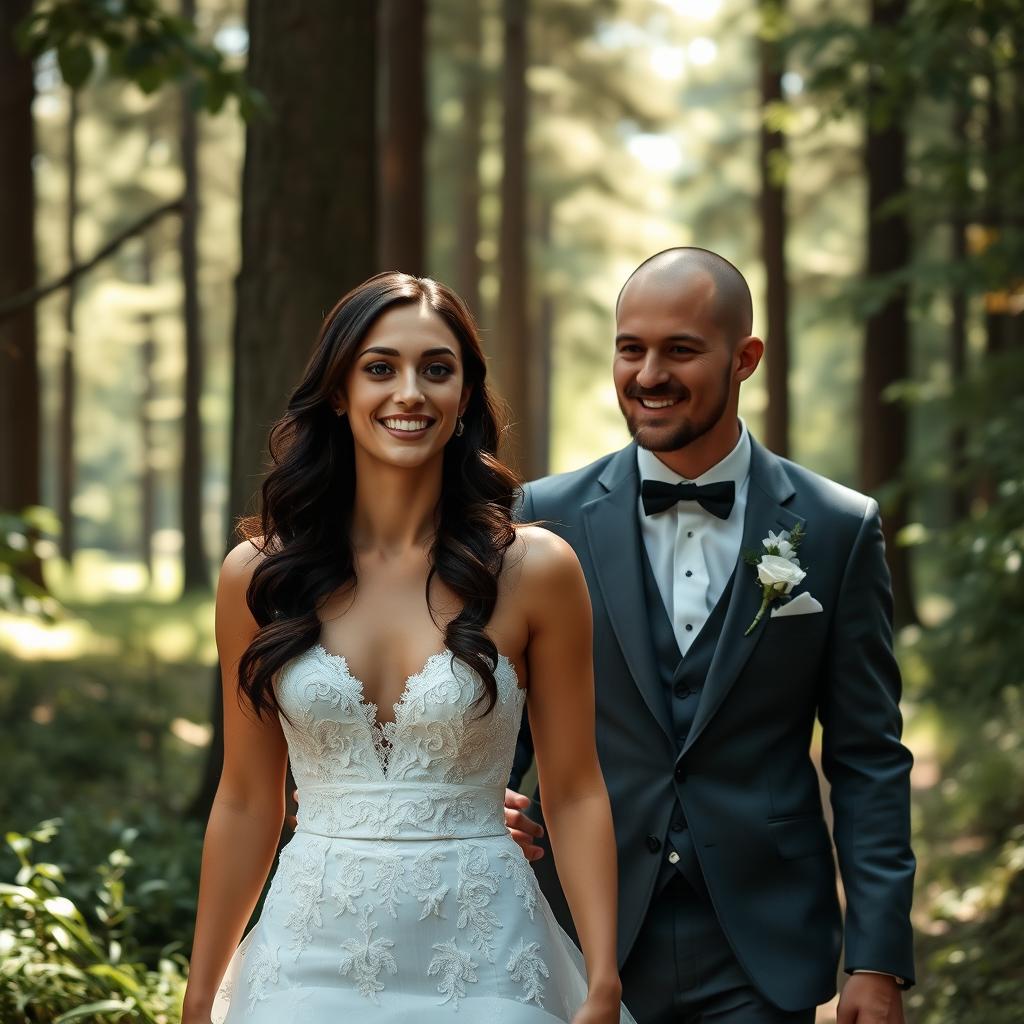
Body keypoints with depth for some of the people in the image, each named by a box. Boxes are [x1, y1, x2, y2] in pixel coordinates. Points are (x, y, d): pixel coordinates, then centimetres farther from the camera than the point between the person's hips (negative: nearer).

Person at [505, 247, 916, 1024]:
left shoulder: (838, 529, 0)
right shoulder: (547, 517, 1)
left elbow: (869, 761, 1)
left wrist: (879, 960, -4)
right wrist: (489, 800, -14)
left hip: (761, 959, 0)